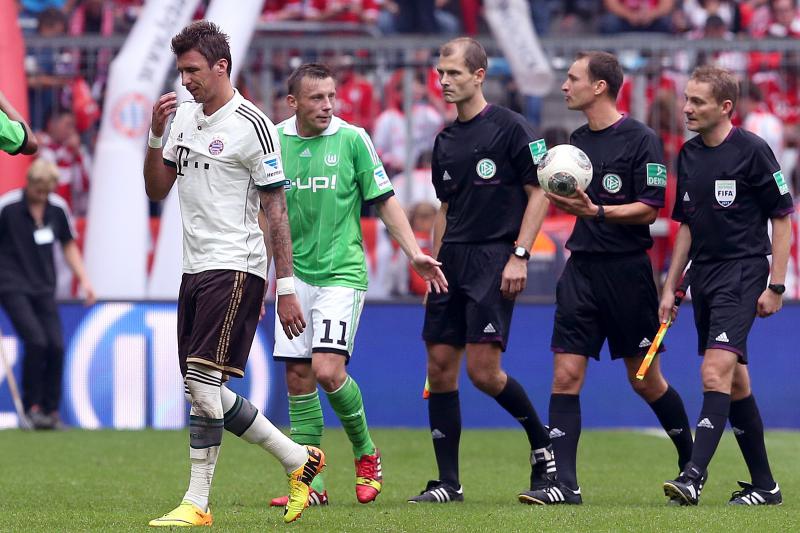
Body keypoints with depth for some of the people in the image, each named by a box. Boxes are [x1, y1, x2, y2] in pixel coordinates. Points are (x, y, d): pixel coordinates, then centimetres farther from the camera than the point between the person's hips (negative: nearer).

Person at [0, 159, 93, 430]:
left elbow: (69, 245, 15)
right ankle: (31, 406, -7)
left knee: (56, 346, -8)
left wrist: (84, 279, 8)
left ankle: (51, 409, 5)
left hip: (44, 289, 4)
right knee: (35, 341, -20)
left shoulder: (58, 208, 2)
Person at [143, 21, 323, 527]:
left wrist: (286, 286, -13)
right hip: (196, 270, 8)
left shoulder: (252, 125, -10)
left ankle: (197, 503, -8)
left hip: (235, 267, -8)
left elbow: (276, 209, -10)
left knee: (203, 383, -13)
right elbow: (157, 189, 16)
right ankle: (298, 459, 21)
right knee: (204, 393, 7)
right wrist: (156, 134, -1)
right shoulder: (184, 115, 12)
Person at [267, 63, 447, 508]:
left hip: (342, 272, -3)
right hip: (294, 273, 4)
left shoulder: (352, 139, -5)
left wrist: (414, 252, -8)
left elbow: (384, 200, 1)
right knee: (299, 376, 2)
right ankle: (310, 483, 8)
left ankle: (366, 451, 8)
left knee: (327, 370, -16)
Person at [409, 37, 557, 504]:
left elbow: (539, 193, -7)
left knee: (483, 370, -14)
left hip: (494, 259, -7)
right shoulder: (445, 141, 15)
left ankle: (543, 442, 11)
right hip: (451, 261, 7)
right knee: (440, 367, 1)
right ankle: (448, 483, 6)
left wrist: (519, 255, -14)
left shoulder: (511, 128, -6)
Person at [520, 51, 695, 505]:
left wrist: (596, 211, -23)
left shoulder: (640, 139, -9)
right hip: (581, 270, 6)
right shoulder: (578, 140, 12)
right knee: (566, 375, -5)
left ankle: (692, 463, 25)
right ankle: (564, 484, -7)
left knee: (645, 379, 4)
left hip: (627, 269, -6)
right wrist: (564, 201, 6)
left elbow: (649, 209, -13)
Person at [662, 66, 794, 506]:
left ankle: (693, 476, -26)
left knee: (716, 370, -20)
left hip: (742, 272, -7)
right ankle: (764, 485, 18)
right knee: (735, 381, 10)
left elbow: (783, 218, -6)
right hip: (703, 276, 7)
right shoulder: (688, 154, 11)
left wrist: (775, 286, -10)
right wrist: (670, 286, 16)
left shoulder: (751, 150, -9)